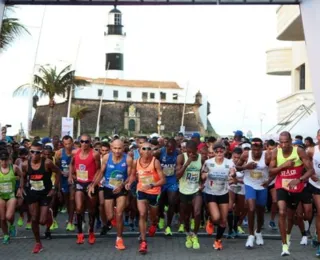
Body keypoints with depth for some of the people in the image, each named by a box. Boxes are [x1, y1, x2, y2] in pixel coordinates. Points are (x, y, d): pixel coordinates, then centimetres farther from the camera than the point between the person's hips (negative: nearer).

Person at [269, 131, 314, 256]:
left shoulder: (299, 151, -17)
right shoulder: (276, 152, -10)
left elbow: (311, 170, -17)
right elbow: (270, 172, -8)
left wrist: (299, 180, -32)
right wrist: (283, 165, -24)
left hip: (296, 188, 0)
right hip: (281, 186, 0)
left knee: (291, 215, 17)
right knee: (282, 213, -21)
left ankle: (288, 234, 50)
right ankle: (284, 245, -15)